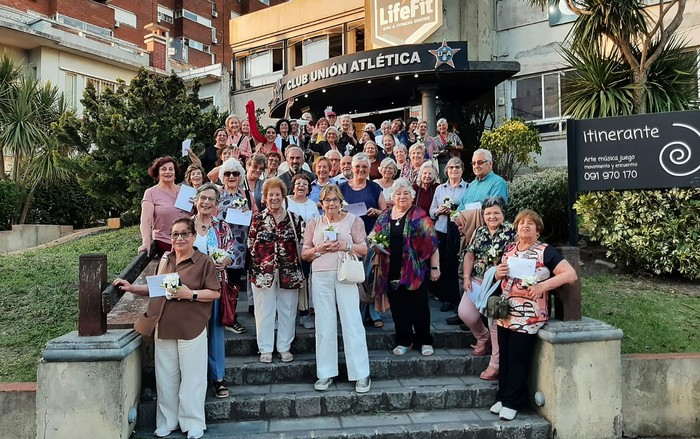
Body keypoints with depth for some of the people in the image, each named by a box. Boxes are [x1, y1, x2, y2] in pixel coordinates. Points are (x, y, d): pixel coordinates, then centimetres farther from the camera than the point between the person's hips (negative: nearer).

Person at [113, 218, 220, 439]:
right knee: (166, 377, 13)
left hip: (191, 329, -5)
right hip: (163, 328, 5)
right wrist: (132, 288, 9)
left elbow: (215, 293, -9)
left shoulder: (204, 262, -7)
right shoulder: (165, 259, 10)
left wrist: (190, 294, -20)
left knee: (191, 378, 3)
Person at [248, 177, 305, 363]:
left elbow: (300, 244, 8)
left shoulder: (294, 219, 6)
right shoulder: (258, 219, 3)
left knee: (287, 311, 8)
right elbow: (250, 246, 4)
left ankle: (285, 348, 21)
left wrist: (299, 270, 3)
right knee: (265, 312, 5)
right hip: (263, 272, -1)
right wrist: (255, 269, -3)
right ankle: (265, 349, 17)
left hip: (289, 272, 1)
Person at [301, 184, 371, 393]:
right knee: (324, 325, 6)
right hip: (321, 277, 2)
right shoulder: (314, 223, 13)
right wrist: (320, 249, -7)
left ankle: (361, 374, 5)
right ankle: (325, 373, 16)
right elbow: (304, 254, 12)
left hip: (345, 275, -2)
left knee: (352, 323, -3)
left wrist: (345, 245, -12)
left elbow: (364, 249, 5)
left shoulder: (352, 220, 6)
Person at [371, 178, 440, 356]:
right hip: (391, 272, 4)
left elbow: (432, 243, -5)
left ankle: (425, 341, 21)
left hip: (415, 271, -4)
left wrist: (435, 267, -7)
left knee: (419, 307, 4)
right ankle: (404, 340, 25)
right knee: (398, 308, 10)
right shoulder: (384, 217, 10)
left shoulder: (420, 216, -3)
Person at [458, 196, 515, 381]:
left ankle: (496, 364, 8)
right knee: (465, 313, -4)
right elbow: (470, 255, 12)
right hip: (477, 281, 5)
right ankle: (483, 337, 27)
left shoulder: (510, 231, -6)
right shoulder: (479, 232, 11)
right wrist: (466, 277, 2)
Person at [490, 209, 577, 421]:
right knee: (505, 358, 12)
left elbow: (571, 275, -14)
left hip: (528, 317, -5)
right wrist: (497, 273, -3)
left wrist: (543, 285, -24)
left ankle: (512, 402, 13)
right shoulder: (509, 248, 12)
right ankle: (503, 396, 25)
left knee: (518, 359, 0)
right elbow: (498, 275, 22)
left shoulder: (546, 252, -6)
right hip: (505, 314, 6)